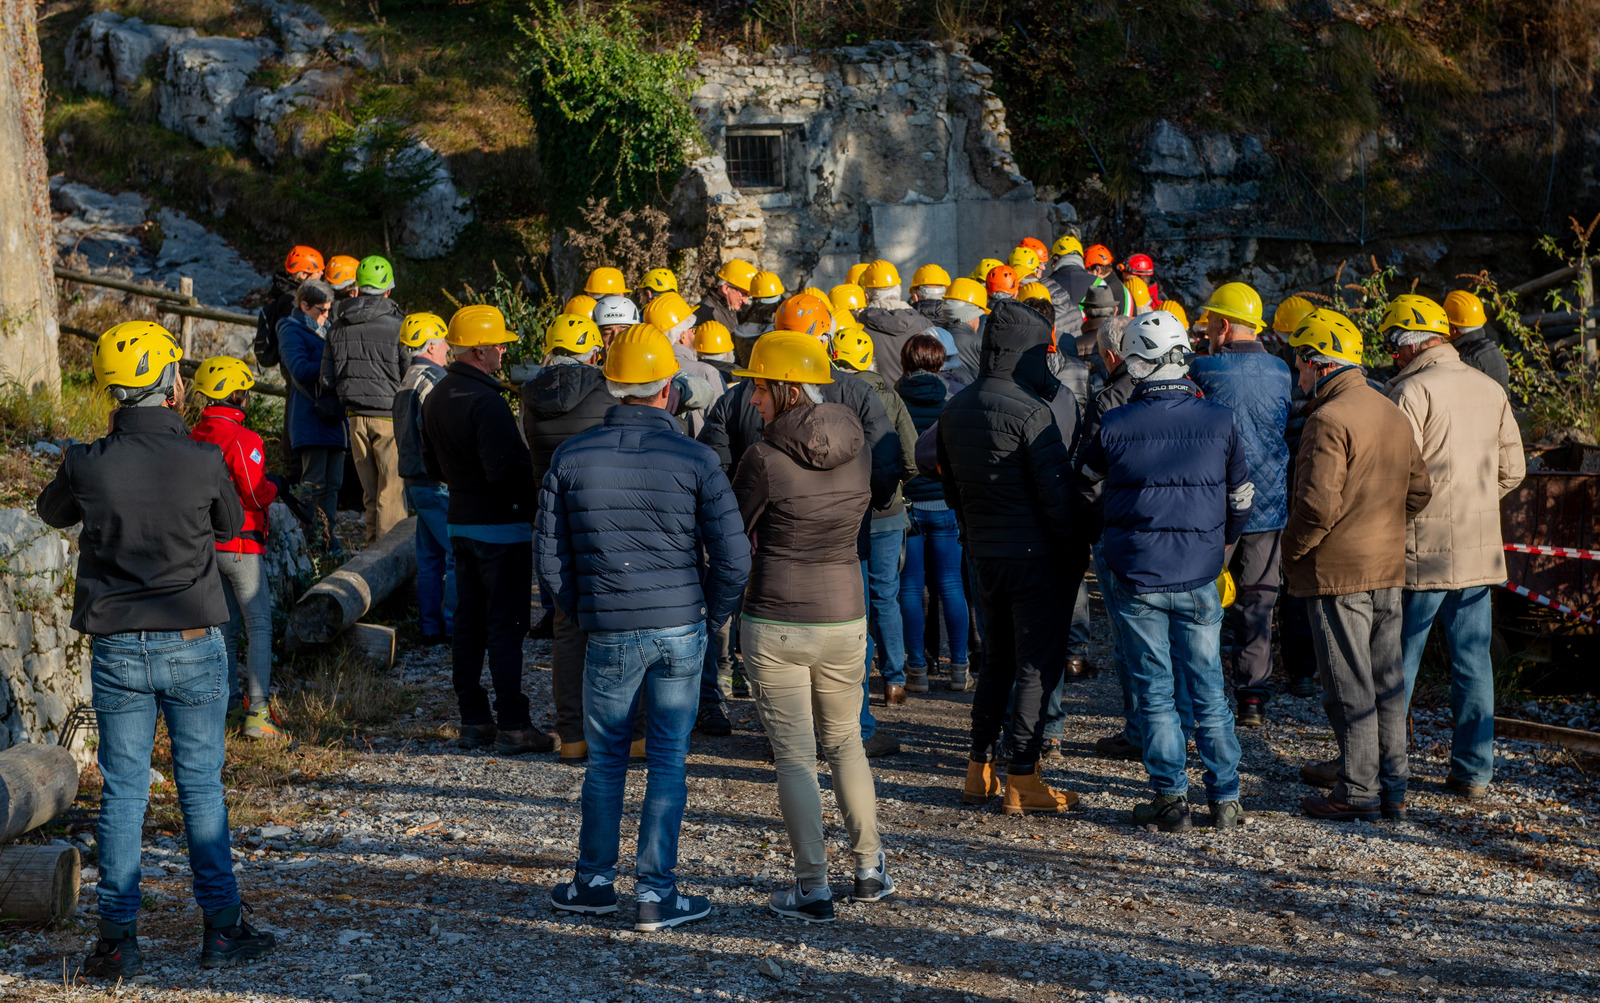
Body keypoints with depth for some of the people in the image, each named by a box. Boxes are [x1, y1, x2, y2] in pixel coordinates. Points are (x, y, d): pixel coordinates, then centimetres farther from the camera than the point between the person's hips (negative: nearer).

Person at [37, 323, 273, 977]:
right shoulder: (203, 462, -11)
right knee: (201, 788, 8)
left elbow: (52, 511, 14)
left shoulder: (86, 464, -8)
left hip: (117, 650, 1)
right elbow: (231, 525, 9)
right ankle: (221, 930, 13)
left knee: (122, 794, 7)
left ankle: (118, 941, 9)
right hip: (194, 647, -1)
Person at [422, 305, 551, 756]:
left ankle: (473, 720, 17)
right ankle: (512, 726, -3)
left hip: (460, 521, 9)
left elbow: (433, 466, 18)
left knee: (468, 623, 12)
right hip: (501, 525, -9)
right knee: (506, 626, -5)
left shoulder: (437, 398, 9)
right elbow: (505, 469, -25)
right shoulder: (484, 401, -20)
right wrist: (537, 474, -10)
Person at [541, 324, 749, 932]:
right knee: (668, 762, 6)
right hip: (681, 629, -1)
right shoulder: (694, 460, -6)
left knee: (605, 760, 15)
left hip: (609, 632, 1)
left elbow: (550, 558, 2)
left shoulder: (571, 458, -1)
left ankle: (595, 882, 22)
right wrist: (715, 614, 10)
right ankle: (657, 893, 7)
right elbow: (733, 557, -7)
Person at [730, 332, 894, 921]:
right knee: (844, 742, 22)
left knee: (794, 756, 4)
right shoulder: (858, 447, 0)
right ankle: (870, 869, 26)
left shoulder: (766, 458, -16)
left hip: (775, 623, -5)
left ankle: (813, 890, 6)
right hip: (844, 615, 5)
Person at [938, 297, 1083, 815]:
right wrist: (1074, 554, -8)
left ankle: (979, 769, 21)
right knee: (1037, 664, 0)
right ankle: (1021, 781, 1)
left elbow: (950, 485, 16)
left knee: (997, 659, 18)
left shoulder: (956, 408, 8)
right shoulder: (1028, 411, -17)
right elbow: (1056, 492, -16)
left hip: (982, 553, 8)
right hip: (1032, 554, -8)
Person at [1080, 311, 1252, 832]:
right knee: (1208, 690, 10)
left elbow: (1085, 478, 9)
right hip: (1198, 577, 1)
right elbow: (1241, 497, 7)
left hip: (1135, 575, -1)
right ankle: (1225, 799, 14)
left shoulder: (1114, 426, -9)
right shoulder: (1219, 421, -4)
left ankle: (1170, 798, 9)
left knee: (1155, 691, 7)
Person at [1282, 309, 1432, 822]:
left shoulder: (1330, 419, -17)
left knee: (1349, 687, -2)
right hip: (1388, 568, 8)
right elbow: (1419, 489, 17)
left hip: (1337, 570, -8)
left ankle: (1358, 791, 3)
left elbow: (1318, 504, -23)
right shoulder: (1393, 413, 11)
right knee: (1387, 680, 13)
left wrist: (1292, 550, -8)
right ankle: (1394, 787, 19)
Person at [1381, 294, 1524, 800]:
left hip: (1421, 551, -6)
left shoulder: (1411, 391, -14)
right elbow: (1512, 469, 13)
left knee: (1397, 661, 4)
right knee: (1473, 660, 10)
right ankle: (1474, 771, 13)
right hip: (1480, 550, 6)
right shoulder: (1490, 389, 8)